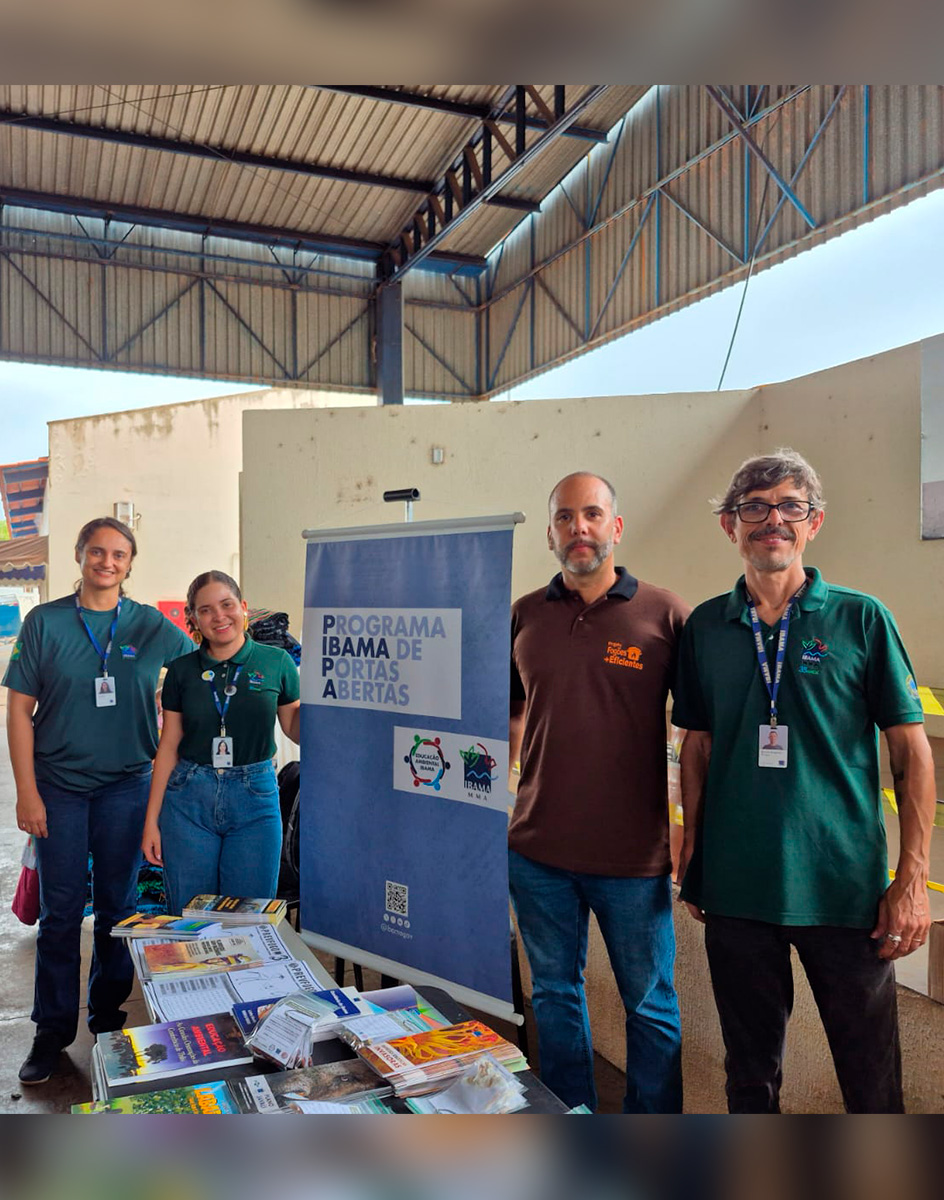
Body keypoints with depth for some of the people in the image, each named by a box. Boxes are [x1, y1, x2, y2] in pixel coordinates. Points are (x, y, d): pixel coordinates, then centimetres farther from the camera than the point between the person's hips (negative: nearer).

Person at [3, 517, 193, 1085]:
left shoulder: (153, 627, 0)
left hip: (126, 784, 1)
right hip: (59, 785, -1)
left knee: (119, 905, 11)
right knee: (60, 910, 6)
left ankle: (109, 1017, 29)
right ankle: (53, 1030, 22)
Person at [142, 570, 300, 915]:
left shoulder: (276, 663, -1)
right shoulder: (182, 670, 3)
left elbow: (297, 731, 5)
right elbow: (168, 746, 5)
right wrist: (152, 819, 4)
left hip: (255, 799, -1)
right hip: (189, 799, 1)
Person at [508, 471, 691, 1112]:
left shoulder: (664, 614, -6)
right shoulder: (523, 617, 3)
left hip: (633, 855, -3)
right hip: (536, 851, 3)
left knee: (650, 1005, 12)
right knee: (554, 994, 18)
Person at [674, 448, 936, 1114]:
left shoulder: (861, 619, -3)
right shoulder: (706, 626, 3)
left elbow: (912, 751, -2)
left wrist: (913, 879, -7)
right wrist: (692, 849, 8)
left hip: (846, 884, -2)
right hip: (735, 885, 2)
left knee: (871, 1073, 11)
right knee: (750, 1065, 18)